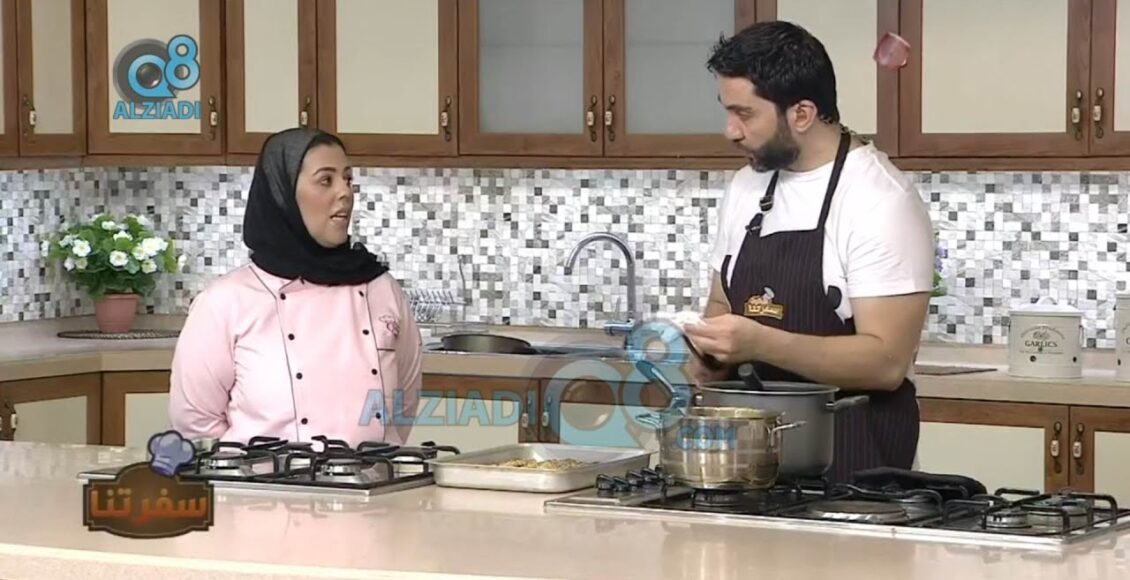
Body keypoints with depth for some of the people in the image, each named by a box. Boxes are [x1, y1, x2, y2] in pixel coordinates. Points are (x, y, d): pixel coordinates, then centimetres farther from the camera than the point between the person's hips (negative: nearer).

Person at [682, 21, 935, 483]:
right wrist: (712, 354, -3)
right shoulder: (746, 189, 8)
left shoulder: (881, 201, -14)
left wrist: (761, 344, -28)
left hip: (853, 462, -6)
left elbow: (886, 361, -19)